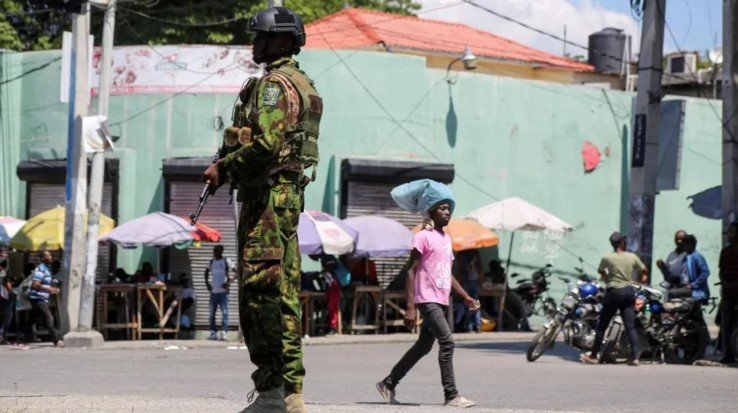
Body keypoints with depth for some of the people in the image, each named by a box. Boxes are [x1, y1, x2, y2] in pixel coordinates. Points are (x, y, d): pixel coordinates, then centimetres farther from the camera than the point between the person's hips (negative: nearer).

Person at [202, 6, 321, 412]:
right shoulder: (302, 83, 19)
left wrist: (223, 167, -11)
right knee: (284, 293, 10)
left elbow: (267, 143, -23)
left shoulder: (274, 83, -12)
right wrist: (229, 166, 16)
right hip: (291, 192, 10)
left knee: (260, 290, -11)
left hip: (267, 195, -10)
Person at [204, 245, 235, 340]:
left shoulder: (226, 261, -3)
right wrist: (207, 282, 16)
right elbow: (206, 271, 30)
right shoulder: (211, 262, 13)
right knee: (212, 313, 6)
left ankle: (224, 332, -14)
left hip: (223, 291, -6)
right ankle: (213, 333, 11)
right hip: (213, 291, 6)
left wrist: (229, 281, -15)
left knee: (224, 313, -10)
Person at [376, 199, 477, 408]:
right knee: (447, 341, -17)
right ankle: (451, 396, -16)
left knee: (423, 347, 13)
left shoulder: (446, 238, 18)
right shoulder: (423, 237, -8)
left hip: (441, 301, 9)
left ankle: (388, 384, 25)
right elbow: (412, 271, -12)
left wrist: (465, 297, 15)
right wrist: (410, 307, -18)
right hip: (428, 300, -9)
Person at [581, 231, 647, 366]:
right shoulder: (632, 257, 0)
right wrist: (643, 278, 31)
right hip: (629, 292, 3)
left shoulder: (607, 258, -6)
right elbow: (644, 271, 12)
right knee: (630, 327, 2)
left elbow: (600, 272, 12)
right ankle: (634, 356, -7)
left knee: (602, 325, 6)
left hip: (613, 292, -3)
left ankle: (593, 356, 10)